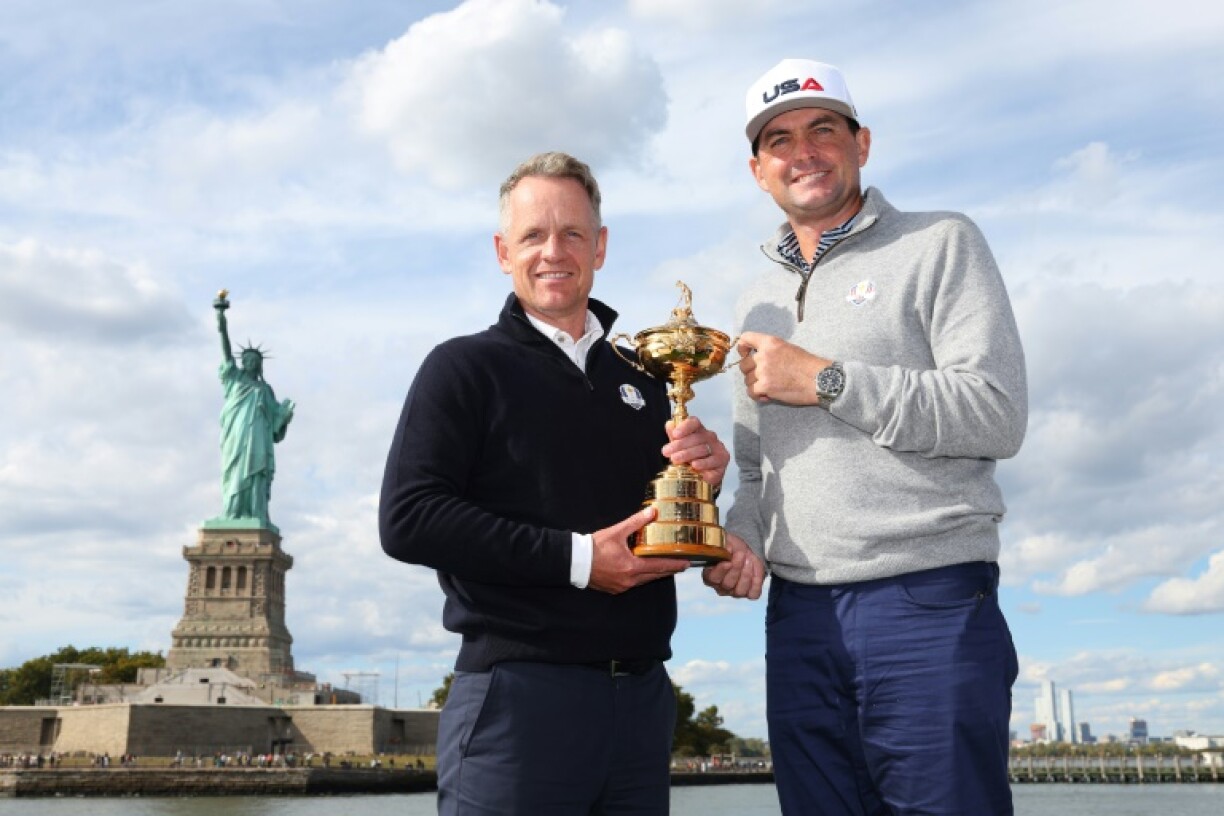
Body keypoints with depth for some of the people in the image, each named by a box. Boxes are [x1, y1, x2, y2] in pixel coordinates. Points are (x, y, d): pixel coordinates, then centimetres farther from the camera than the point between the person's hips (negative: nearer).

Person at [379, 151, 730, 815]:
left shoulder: (640, 380, 14)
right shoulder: (465, 367, -1)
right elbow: (407, 520, -13)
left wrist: (703, 480, -2)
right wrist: (575, 558, -17)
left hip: (643, 696, 5)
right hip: (519, 694, -5)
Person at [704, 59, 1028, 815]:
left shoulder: (940, 244, 2)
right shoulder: (759, 300, 19)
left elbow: (998, 414, -10)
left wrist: (825, 381, -11)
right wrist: (742, 536, 2)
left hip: (927, 603, -5)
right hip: (797, 615, 5)